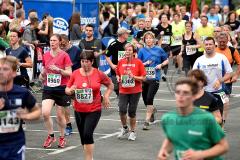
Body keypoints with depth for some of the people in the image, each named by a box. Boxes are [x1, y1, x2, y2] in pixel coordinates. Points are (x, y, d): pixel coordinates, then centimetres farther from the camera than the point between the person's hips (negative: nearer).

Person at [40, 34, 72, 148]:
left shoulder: (64, 55, -6)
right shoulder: (46, 55, 7)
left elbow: (69, 73, -9)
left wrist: (58, 69, -22)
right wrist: (42, 75, 0)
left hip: (61, 88, -3)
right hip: (48, 88, 3)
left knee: (60, 115, 7)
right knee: (45, 113, -13)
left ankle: (62, 138, 27)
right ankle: (50, 136, 7)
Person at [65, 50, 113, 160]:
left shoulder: (99, 74, -6)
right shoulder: (75, 74, -1)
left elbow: (110, 85, 10)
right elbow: (67, 90, 8)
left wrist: (106, 96, -3)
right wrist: (70, 90, -14)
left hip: (94, 110, -4)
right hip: (79, 111, 4)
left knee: (87, 134, -19)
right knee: (83, 136, 12)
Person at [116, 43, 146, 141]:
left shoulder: (138, 62, -4)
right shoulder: (121, 62, 4)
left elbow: (143, 78, -3)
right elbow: (117, 74, 19)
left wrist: (134, 77, -17)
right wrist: (119, 78, -1)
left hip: (135, 91, -2)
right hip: (123, 91, 2)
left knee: (132, 112, 2)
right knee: (122, 110, -11)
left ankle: (132, 132, 20)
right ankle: (125, 128, 15)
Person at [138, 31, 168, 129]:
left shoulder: (159, 50, 1)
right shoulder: (142, 50, 2)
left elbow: (166, 60, 12)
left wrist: (161, 65, -6)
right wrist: (145, 63, -15)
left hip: (155, 78, -3)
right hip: (144, 77, 3)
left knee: (149, 98, -14)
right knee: (145, 99, 12)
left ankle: (147, 121, -8)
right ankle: (152, 110, 47)